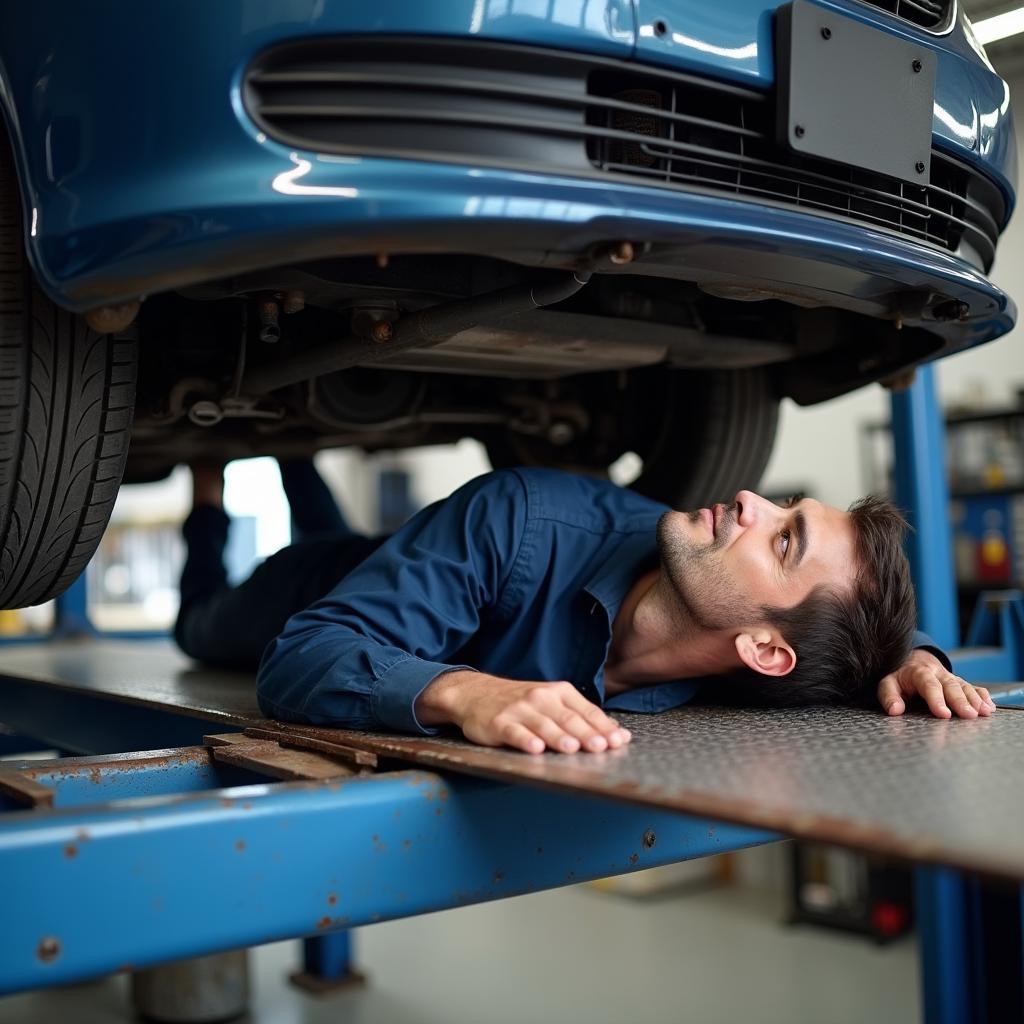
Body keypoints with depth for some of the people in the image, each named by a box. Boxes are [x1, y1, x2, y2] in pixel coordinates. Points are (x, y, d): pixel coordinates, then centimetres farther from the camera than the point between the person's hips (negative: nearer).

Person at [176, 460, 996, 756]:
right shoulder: (524, 519, -47)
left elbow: (861, 633, -15)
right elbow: (301, 659, -51)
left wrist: (911, 655, -39)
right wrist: (463, 691, -71)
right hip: (315, 597, -3)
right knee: (203, 620, 33)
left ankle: (285, 454, 52)